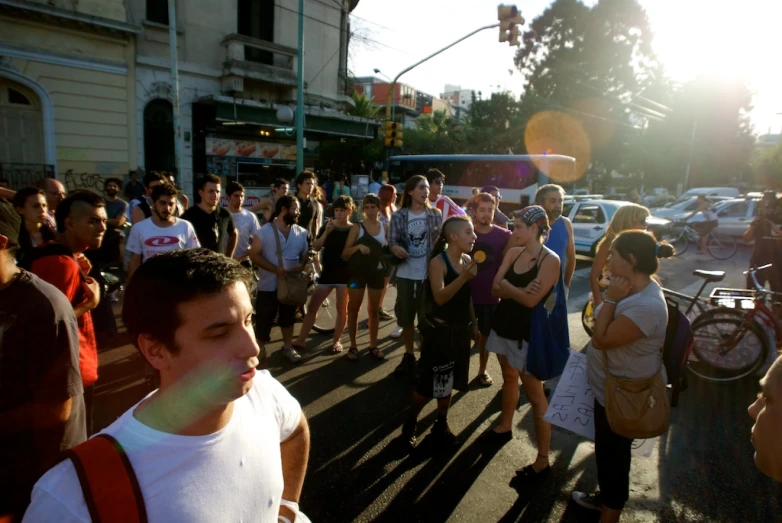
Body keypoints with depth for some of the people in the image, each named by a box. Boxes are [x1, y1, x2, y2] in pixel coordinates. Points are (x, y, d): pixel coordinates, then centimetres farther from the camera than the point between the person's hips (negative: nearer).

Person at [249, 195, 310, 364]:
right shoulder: (265, 230, -9)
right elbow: (254, 255, -11)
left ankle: (288, 347, 31)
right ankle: (260, 348, 26)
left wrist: (301, 267, -16)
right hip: (269, 284, -3)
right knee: (264, 318, 7)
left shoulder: (301, 233, 2)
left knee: (288, 317, 16)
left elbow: (306, 255, 6)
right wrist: (275, 269, -20)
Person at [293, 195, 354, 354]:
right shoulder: (327, 226, 3)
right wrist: (326, 232, -16)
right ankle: (300, 340, 10)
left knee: (342, 308, 6)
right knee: (312, 306, 2)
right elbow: (315, 247, -3)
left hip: (345, 273, -2)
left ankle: (337, 340, 20)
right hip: (327, 272, 2)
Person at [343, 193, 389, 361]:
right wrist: (358, 246, -25)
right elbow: (345, 252, -8)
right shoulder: (357, 227, -4)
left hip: (377, 272, 2)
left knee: (374, 310, 11)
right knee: (353, 309, 4)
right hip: (357, 272, -2)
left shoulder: (385, 228, 3)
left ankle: (373, 346, 22)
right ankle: (353, 346, 16)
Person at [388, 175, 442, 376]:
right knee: (406, 318, 12)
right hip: (405, 274, 1)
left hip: (429, 274, 0)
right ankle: (408, 355, 30)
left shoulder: (435, 214, 2)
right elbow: (391, 243, -1)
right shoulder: (398, 216, 0)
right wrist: (395, 248, -23)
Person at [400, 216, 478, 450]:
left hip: (460, 329, 6)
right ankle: (411, 423, 26)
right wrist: (464, 277, -37)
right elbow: (440, 297, -28)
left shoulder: (468, 260, 2)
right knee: (430, 383, 3)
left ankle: (441, 425, 35)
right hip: (439, 330, -6)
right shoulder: (438, 262, -17)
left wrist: (473, 324, 14)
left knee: (448, 381, 17)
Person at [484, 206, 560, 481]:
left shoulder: (550, 260, -17)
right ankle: (505, 427, 43)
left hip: (528, 333, -7)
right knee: (509, 378, 23)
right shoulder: (513, 253, 2)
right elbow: (495, 289, -4)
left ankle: (542, 461, 11)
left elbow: (531, 300, -24)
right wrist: (519, 290, -20)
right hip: (504, 324, 7)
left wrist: (507, 286, -9)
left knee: (534, 395, 0)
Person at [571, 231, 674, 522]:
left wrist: (610, 300, -24)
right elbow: (605, 334, 11)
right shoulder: (636, 287, 0)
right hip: (612, 385, 10)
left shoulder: (646, 306, -34)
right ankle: (605, 497, 49)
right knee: (606, 448, 27)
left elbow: (601, 339, -26)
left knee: (613, 453, 10)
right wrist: (612, 299, -2)